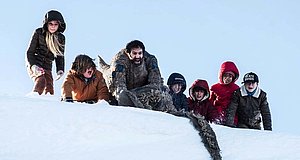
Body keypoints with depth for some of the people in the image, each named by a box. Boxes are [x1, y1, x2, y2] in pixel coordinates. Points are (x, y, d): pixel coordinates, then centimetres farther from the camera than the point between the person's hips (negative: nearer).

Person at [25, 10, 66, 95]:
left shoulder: (61, 38, 5)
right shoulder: (38, 33, -5)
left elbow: (60, 56, 11)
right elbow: (29, 52, -5)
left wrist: (60, 70, -7)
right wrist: (33, 66, -22)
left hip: (47, 68, 4)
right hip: (34, 65, -4)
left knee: (50, 91, -9)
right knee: (41, 82, -30)